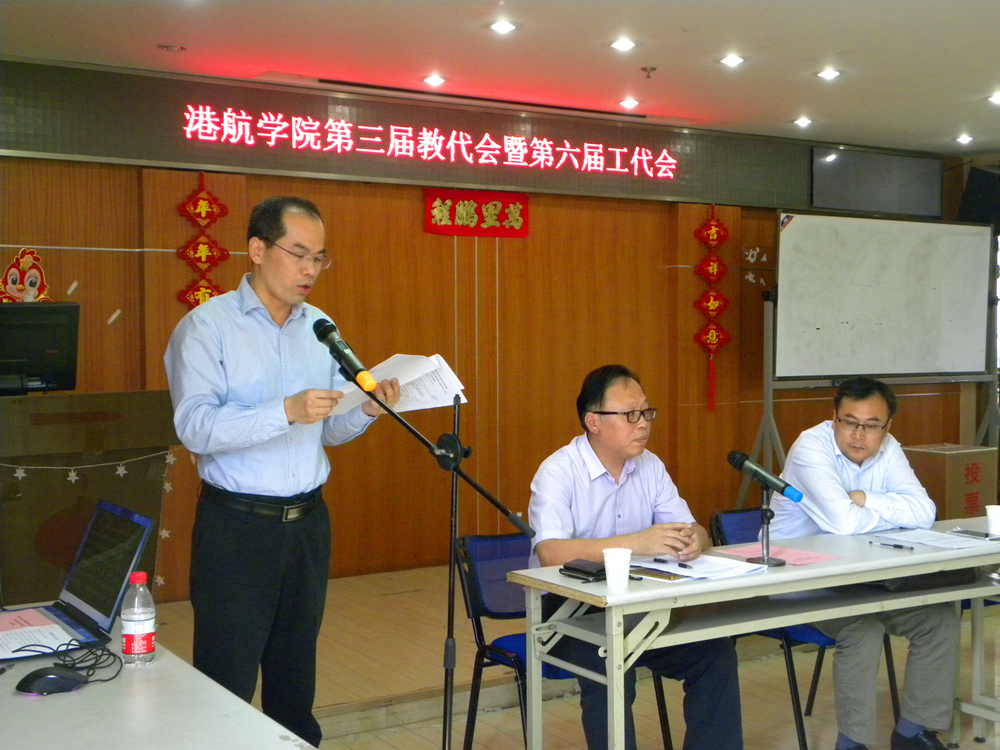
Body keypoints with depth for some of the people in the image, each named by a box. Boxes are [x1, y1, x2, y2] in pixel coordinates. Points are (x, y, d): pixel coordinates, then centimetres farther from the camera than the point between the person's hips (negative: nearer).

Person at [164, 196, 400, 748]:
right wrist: (286, 411, -30)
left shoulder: (320, 328, 9)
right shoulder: (207, 326, -8)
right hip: (237, 524, -5)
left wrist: (366, 410, -10)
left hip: (308, 520, 5)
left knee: (295, 675, 15)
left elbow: (330, 431, 11)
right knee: (226, 682, 2)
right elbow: (195, 427, -20)